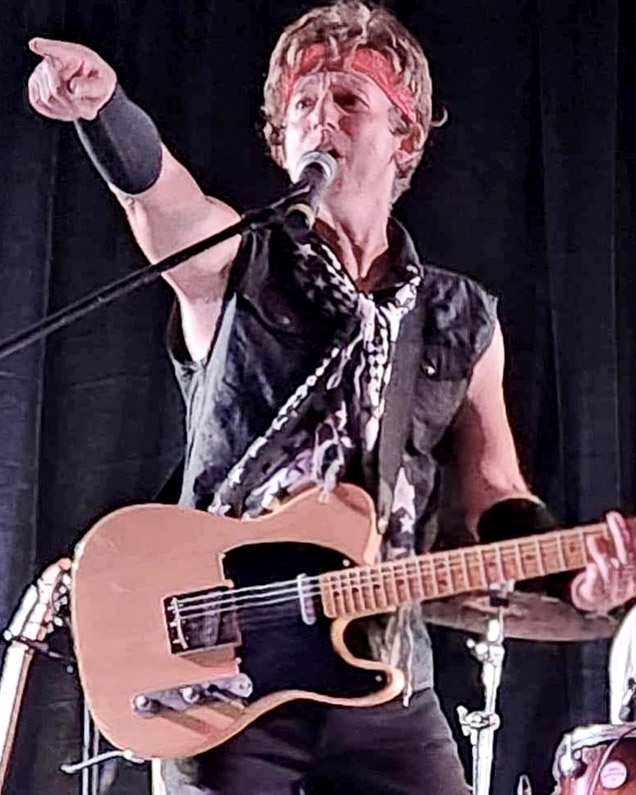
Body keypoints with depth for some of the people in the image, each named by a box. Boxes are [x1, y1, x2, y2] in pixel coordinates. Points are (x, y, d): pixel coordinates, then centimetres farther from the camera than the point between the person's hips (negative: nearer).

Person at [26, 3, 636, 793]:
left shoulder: (462, 319, 11)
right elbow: (151, 185, -21)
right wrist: (101, 102, -44)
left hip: (386, 681, 3)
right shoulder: (228, 265, 1)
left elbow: (494, 495, 12)